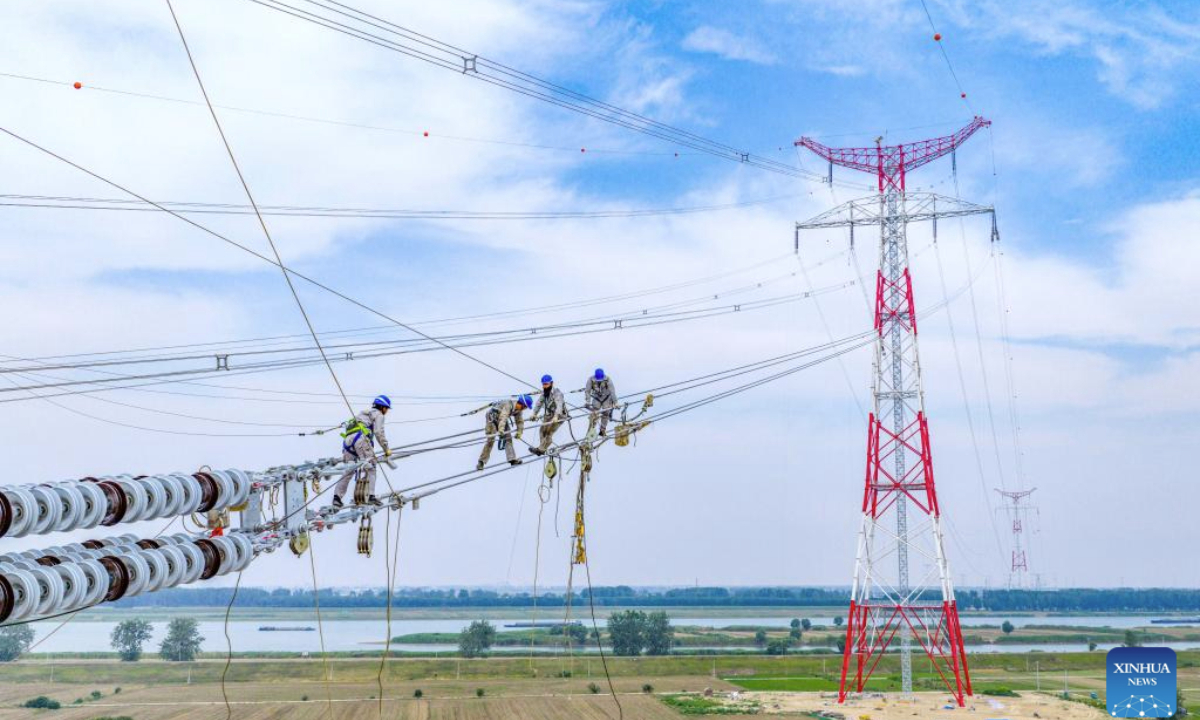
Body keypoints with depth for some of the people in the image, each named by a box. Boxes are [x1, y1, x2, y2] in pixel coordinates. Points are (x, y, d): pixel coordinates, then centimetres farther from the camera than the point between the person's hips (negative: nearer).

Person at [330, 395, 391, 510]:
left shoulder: (365, 413, 37)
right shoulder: (378, 414, 14)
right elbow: (379, 432, -1)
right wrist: (386, 449, 4)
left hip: (347, 439, 7)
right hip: (360, 437, -7)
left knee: (348, 470, 6)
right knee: (370, 467, -6)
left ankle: (337, 497, -6)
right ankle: (370, 496, -19)